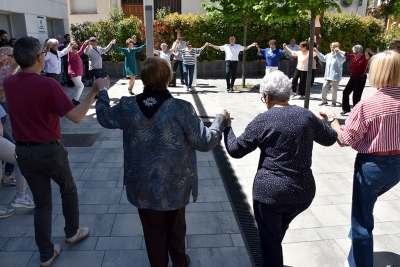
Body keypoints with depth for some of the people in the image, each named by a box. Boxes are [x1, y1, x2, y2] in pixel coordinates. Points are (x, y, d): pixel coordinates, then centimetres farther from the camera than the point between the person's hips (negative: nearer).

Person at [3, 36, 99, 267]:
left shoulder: (9, 83, -1)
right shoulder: (48, 84, -21)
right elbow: (77, 116, -21)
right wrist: (93, 93, -15)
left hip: (23, 152, 5)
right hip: (50, 150, -5)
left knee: (41, 203, 16)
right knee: (68, 190, 22)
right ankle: (72, 232, 39)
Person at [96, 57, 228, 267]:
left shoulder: (128, 107, -13)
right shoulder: (181, 109, -22)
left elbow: (105, 118, 8)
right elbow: (205, 142, -17)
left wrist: (102, 92, 25)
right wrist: (220, 119, 0)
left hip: (144, 186, 1)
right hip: (175, 185, -1)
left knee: (153, 230, 24)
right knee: (176, 227, 26)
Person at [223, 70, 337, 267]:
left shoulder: (263, 120, -12)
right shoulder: (307, 116, 0)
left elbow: (235, 150, -7)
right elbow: (330, 138, 16)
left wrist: (226, 126, 9)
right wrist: (321, 120, 35)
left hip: (270, 193, -5)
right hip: (303, 193, 6)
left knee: (270, 240, 15)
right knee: (277, 234, 30)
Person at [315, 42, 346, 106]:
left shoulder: (339, 55, -12)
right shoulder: (328, 55, 11)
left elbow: (342, 59, -35)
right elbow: (323, 58, 30)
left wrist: (337, 52, -49)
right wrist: (317, 52, 27)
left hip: (335, 76, -7)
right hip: (328, 75, 7)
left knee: (334, 89, 1)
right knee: (324, 87, 5)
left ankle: (334, 102, 16)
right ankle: (324, 101, 18)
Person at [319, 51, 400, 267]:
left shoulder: (367, 105, -23)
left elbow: (344, 140, -16)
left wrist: (331, 117, -5)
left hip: (373, 165, -7)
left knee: (362, 220, 12)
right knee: (365, 204, 31)